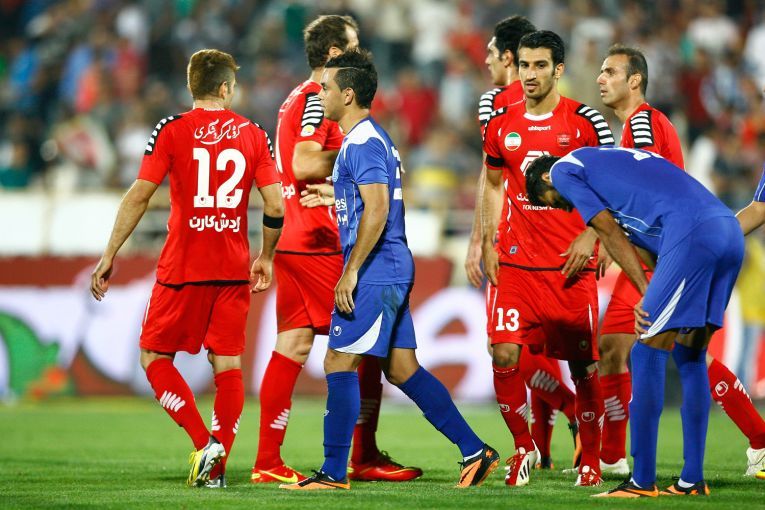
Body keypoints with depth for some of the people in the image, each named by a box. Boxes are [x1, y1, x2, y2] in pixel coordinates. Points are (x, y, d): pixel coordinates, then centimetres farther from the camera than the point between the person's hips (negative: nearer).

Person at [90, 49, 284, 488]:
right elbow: (276, 207, 1)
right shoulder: (254, 135, 4)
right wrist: (266, 258, 17)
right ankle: (217, 466, 0)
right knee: (228, 365, 8)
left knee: (155, 357, 8)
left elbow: (139, 196, -6)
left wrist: (110, 254, 0)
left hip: (183, 268, -3)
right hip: (234, 270, 3)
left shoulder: (173, 130, -3)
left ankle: (204, 442, -9)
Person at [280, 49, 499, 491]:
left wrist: (350, 272, -22)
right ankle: (475, 451, 9)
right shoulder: (372, 138, 18)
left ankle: (334, 473, -4)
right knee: (402, 369, 9)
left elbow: (376, 210, -23)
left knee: (339, 363, -7)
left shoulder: (363, 142, -14)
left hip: (375, 272, -10)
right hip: (392, 271, 10)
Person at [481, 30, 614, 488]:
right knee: (504, 354, -10)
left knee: (583, 362, 2)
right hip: (516, 261, 3)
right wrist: (489, 244, 9)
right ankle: (523, 446, 8)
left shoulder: (586, 121, -3)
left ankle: (591, 459, 15)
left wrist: (589, 237, -11)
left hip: (571, 262, -2)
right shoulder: (502, 124, 7)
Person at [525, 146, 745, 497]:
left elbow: (611, 234, 7)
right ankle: (692, 481, 16)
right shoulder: (616, 156, 37)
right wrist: (655, 297, 14)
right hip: (731, 232, 8)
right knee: (690, 356, 16)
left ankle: (643, 482, -2)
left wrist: (647, 293, 7)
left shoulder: (563, 169, 14)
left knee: (648, 352, -1)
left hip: (693, 233, -8)